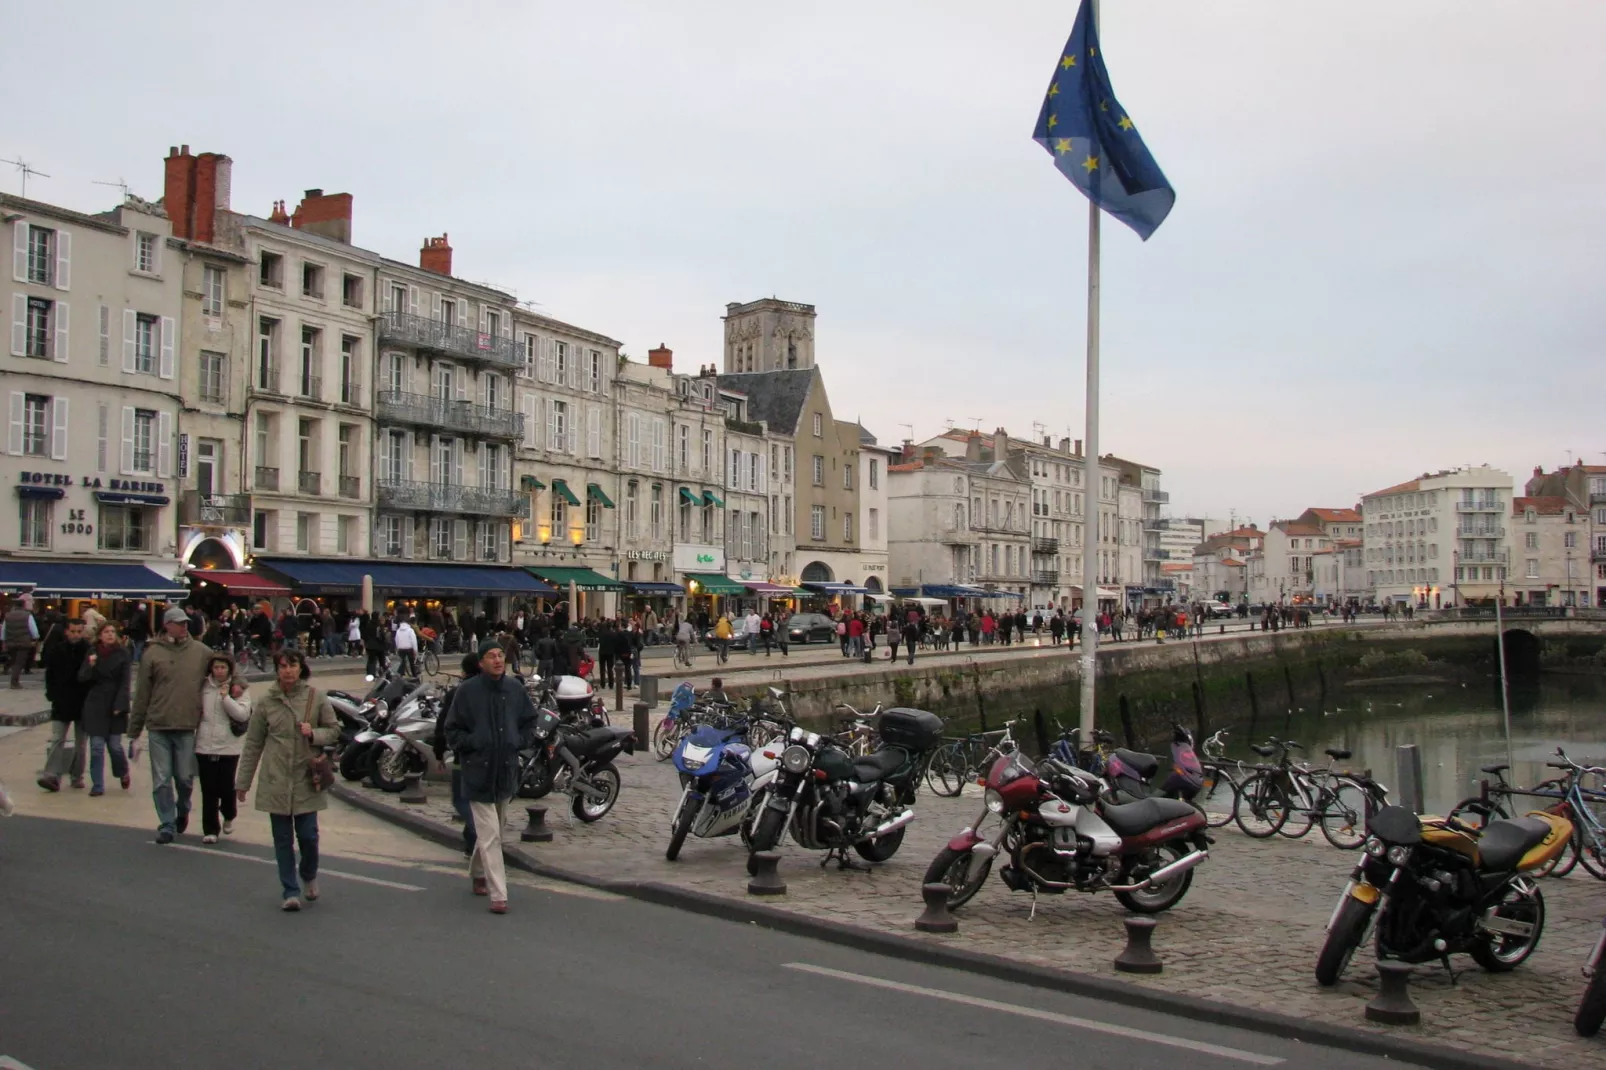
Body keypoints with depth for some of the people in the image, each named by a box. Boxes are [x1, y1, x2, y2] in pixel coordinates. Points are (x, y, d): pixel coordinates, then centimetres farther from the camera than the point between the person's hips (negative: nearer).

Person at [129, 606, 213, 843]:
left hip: (188, 726, 1)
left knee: (185, 777, 7)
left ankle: (182, 810, 35)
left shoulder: (202, 652, 3)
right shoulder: (153, 653, -1)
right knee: (162, 780, 2)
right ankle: (167, 824, 13)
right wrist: (134, 728, 3)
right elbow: (142, 693, 2)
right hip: (159, 726, -1)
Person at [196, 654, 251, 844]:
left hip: (229, 747, -2)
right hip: (205, 746, 2)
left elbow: (243, 714, -12)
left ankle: (228, 816, 31)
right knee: (208, 790, 3)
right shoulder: (203, 687, 5)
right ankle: (210, 829, 12)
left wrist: (225, 697, -18)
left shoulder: (238, 689, -1)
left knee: (226, 788, 2)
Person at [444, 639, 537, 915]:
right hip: (479, 771, -5)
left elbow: (529, 720, 16)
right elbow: (453, 730, -2)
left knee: (494, 830, 21)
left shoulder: (515, 688, 2)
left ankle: (478, 874, 42)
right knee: (490, 835, -8)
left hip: (507, 769, 5)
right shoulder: (468, 691, -10)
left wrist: (520, 742, 1)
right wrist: (473, 745, -14)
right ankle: (498, 895, -7)